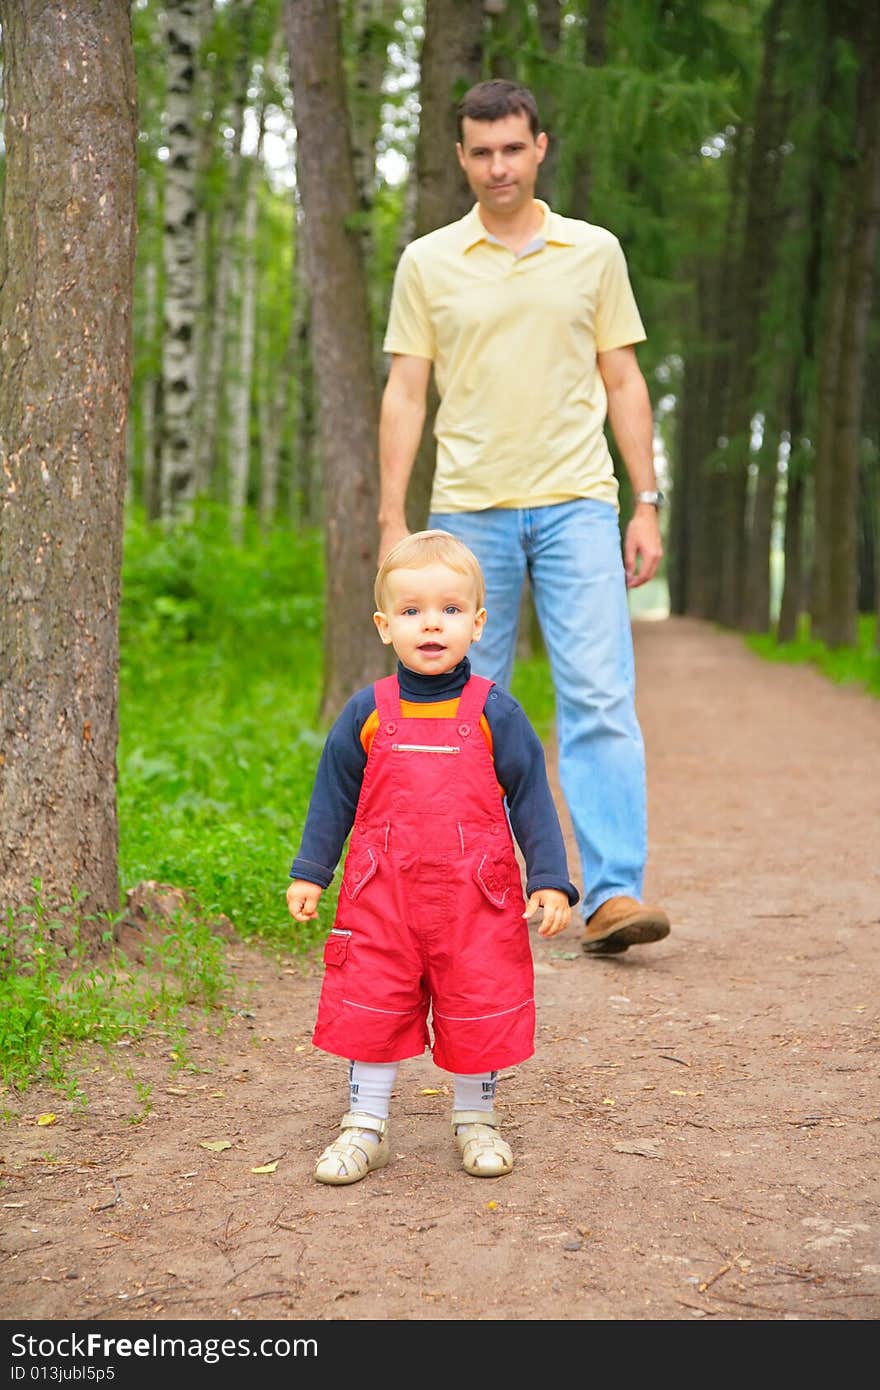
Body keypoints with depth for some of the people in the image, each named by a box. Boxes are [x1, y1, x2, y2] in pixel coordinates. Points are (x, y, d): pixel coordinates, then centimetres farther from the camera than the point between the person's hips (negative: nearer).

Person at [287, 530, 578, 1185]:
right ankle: (366, 1125, 20)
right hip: (382, 892, 1)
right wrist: (309, 873, 7)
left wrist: (551, 881, -3)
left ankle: (476, 1120, 27)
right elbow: (334, 795, 10)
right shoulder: (368, 712, 2)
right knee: (371, 1006, 5)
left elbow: (531, 798, 2)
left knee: (480, 1007, 7)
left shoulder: (494, 712, -2)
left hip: (477, 893, -1)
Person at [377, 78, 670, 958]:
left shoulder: (594, 252, 9)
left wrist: (647, 504, 5)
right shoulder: (427, 263, 8)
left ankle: (613, 894, -12)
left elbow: (623, 383, 11)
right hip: (468, 511, 1)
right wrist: (393, 521, 0)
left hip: (577, 505, 0)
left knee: (600, 698, -11)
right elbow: (404, 395, 7)